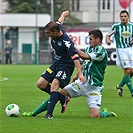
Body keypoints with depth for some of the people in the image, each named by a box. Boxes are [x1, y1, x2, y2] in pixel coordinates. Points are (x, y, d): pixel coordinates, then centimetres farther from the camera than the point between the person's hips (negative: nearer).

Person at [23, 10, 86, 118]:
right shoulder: (57, 27, -8)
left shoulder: (66, 42, -30)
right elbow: (61, 18, 16)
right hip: (56, 64, 9)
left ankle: (49, 114, -31)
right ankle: (63, 99, 14)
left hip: (66, 66, -9)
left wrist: (80, 74, -42)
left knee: (54, 84, -29)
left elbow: (75, 58, -34)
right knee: (41, 84, 2)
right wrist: (65, 13, 40)